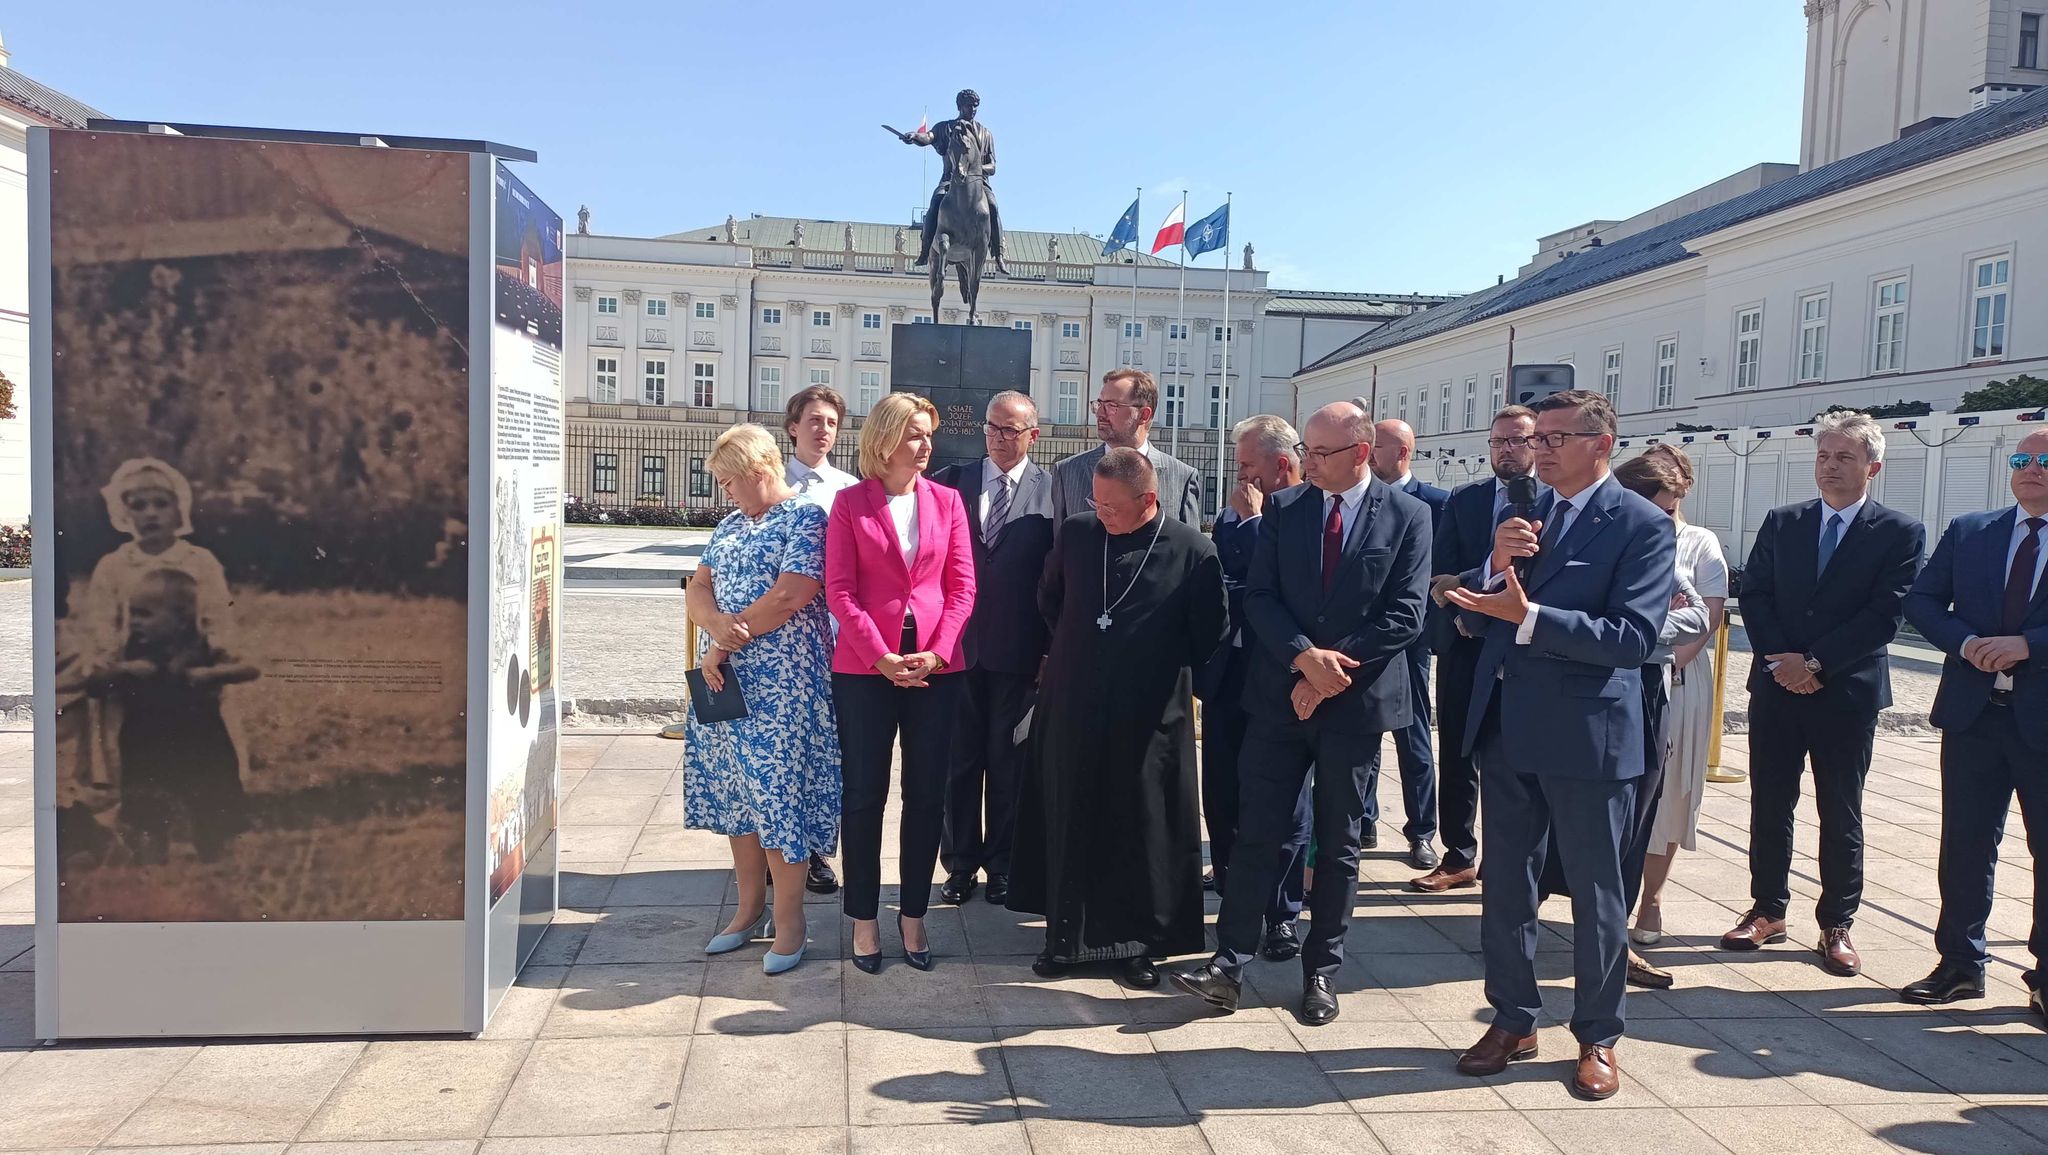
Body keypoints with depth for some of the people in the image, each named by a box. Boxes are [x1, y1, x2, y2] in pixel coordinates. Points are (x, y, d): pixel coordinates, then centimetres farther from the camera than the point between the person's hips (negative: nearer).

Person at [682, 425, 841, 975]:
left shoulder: (807, 518, -8)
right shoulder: (730, 526, 17)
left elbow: (790, 596, -18)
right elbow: (698, 588, 10)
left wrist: (727, 645, -12)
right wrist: (717, 624, -13)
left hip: (782, 682, -8)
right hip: (726, 680, 8)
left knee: (779, 791, -4)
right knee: (736, 790, 11)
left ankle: (788, 918, 7)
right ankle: (749, 909, 23)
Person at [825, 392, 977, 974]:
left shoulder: (947, 501, 7)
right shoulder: (849, 503, 0)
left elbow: (962, 585, 4)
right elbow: (839, 590, -5)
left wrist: (937, 652, -9)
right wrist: (883, 658, -13)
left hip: (935, 668, 2)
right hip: (865, 668, -2)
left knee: (927, 795, 7)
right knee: (864, 795, 4)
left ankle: (913, 915, 21)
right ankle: (864, 920, 17)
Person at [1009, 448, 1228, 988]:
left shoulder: (1192, 551, -11)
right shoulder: (1075, 533, -1)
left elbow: (1210, 633, 0)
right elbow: (1049, 599, 17)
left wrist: (1167, 674, 7)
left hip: (1149, 717, -3)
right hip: (1071, 708, 3)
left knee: (1144, 832, 8)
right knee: (1069, 826, 10)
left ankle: (1140, 942, 22)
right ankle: (1067, 935, 24)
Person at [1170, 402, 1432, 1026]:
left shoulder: (1407, 516, -2)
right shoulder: (1285, 513, 4)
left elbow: (1405, 614, -8)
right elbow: (1259, 598, -2)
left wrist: (1332, 671, -14)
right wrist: (1305, 657, -18)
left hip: (1356, 699, -1)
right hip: (1280, 694, 1)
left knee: (1338, 842, 10)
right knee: (1259, 832, 1)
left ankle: (1321, 972, 21)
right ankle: (1229, 963, 5)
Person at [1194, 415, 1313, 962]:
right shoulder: (1233, 512, 9)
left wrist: (1253, 518, -16)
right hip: (1227, 670, 6)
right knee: (1220, 788, 15)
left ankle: (1282, 912, 15)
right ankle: (1227, 878, 35)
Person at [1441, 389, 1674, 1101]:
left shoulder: (1642, 526, -9)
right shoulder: (1524, 514, 9)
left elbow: (1633, 637, -20)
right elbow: (1478, 611, 7)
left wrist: (1529, 615, -29)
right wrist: (1496, 561, -12)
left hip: (1588, 735, -5)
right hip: (1507, 727, 6)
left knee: (1595, 893, 9)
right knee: (1506, 884, 14)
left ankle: (1597, 1038, 25)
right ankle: (1513, 1021, 30)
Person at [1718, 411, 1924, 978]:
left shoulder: (1901, 533, -1)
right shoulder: (1781, 523, 8)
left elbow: (1885, 616, -9)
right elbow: (1753, 595, 3)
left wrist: (1815, 663, -15)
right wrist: (1781, 660, -10)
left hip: (1848, 692, -3)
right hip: (1777, 687, 3)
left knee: (1841, 814, 6)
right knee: (1769, 804, 8)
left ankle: (1836, 925, 17)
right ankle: (1768, 912, 20)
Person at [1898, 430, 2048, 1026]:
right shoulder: (1968, 531, 8)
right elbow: (1921, 601, 4)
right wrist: (1966, 643, -11)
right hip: (1973, 712, 3)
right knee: (1965, 843, 9)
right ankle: (1961, 964, 21)